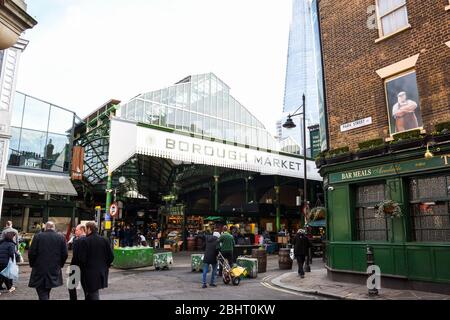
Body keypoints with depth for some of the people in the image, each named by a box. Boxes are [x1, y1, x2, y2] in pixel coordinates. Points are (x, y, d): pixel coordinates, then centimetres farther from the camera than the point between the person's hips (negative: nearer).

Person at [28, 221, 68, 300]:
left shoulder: (38, 236, -5)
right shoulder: (61, 238, 0)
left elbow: (31, 253, -6)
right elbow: (65, 254, 0)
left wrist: (32, 264, 9)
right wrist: (59, 265, 14)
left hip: (39, 270, -3)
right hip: (54, 270, 3)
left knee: (43, 294, 0)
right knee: (46, 293, 20)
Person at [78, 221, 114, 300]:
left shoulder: (84, 241, -13)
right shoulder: (105, 240, 3)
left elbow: (82, 258, -16)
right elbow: (111, 256, 2)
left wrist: (83, 268, 1)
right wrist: (105, 266, 15)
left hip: (90, 273, -6)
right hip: (102, 272, 6)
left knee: (94, 294, 1)